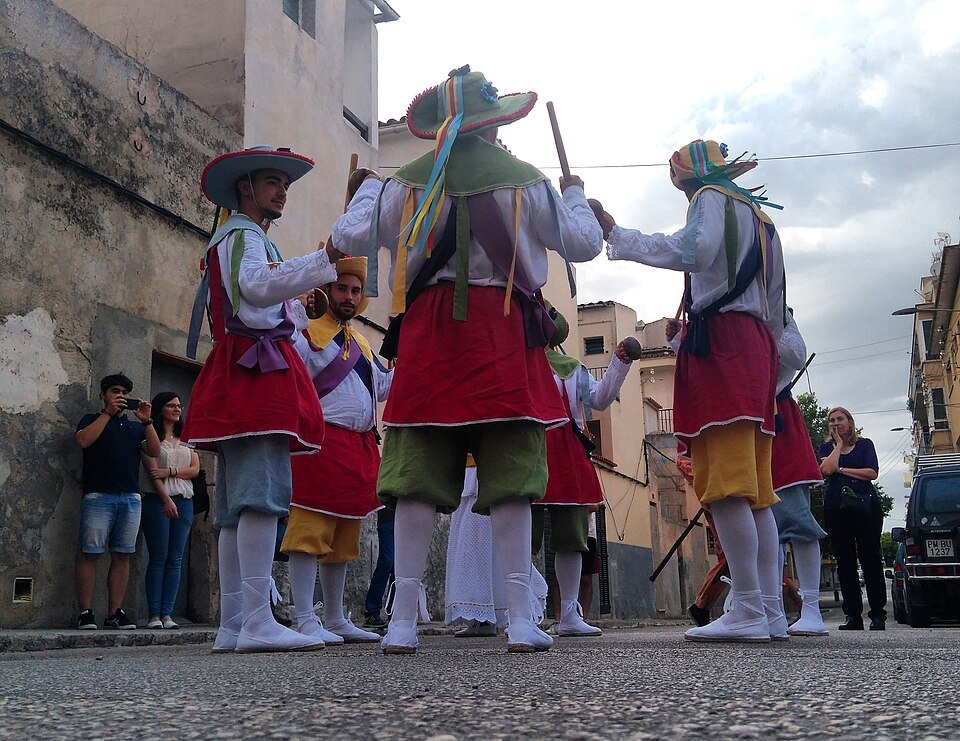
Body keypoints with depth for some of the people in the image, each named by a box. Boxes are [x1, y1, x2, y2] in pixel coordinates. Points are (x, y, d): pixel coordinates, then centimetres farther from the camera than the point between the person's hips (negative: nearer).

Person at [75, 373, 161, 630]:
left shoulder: (135, 426, 24)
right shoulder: (93, 420, 14)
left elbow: (155, 451, 9)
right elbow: (84, 440, -8)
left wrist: (146, 420, 0)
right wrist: (108, 413, -7)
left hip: (131, 497, 4)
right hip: (98, 495, -4)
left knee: (122, 555, 1)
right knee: (90, 553, -7)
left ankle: (115, 612, 4)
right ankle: (85, 612, -4)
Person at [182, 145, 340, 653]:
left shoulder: (249, 239, 32)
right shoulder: (242, 234, 0)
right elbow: (255, 286, -21)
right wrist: (324, 260, -31)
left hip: (246, 376, 11)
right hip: (255, 368, -11)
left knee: (238, 503, 4)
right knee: (264, 491, -20)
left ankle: (232, 625, 4)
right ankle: (257, 621, -26)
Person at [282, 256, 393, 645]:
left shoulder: (362, 343, 24)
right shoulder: (306, 334, 0)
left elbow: (381, 387, 31)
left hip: (360, 447, 9)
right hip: (322, 443, -8)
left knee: (344, 538, 12)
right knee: (311, 530, -11)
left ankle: (335, 619, 20)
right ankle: (306, 621, -9)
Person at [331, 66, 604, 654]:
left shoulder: (409, 182, 7)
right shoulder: (524, 181, 6)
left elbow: (348, 237, 9)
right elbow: (585, 244, 10)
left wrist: (368, 185, 27)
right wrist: (575, 194, 30)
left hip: (427, 330, 1)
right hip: (503, 333, -1)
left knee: (418, 478, 1)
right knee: (510, 480, 0)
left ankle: (403, 621, 1)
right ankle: (522, 620, -2)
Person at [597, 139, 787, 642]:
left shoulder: (713, 198, 4)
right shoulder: (759, 217, 30)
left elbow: (692, 250, -18)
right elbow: (775, 306, 27)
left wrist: (617, 235, -13)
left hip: (719, 338, -9)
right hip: (756, 346, 9)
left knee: (724, 484, -15)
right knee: (754, 489, 5)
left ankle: (748, 612, -19)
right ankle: (771, 610, 3)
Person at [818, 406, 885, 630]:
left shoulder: (865, 444, 11)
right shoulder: (827, 447, 14)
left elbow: (872, 473, -3)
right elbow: (826, 469, -7)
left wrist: (841, 470, -3)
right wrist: (839, 444, 3)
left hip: (865, 505, -2)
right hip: (836, 508, 2)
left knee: (870, 559, -4)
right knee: (845, 562, 1)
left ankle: (878, 615, -2)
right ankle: (853, 616, 3)